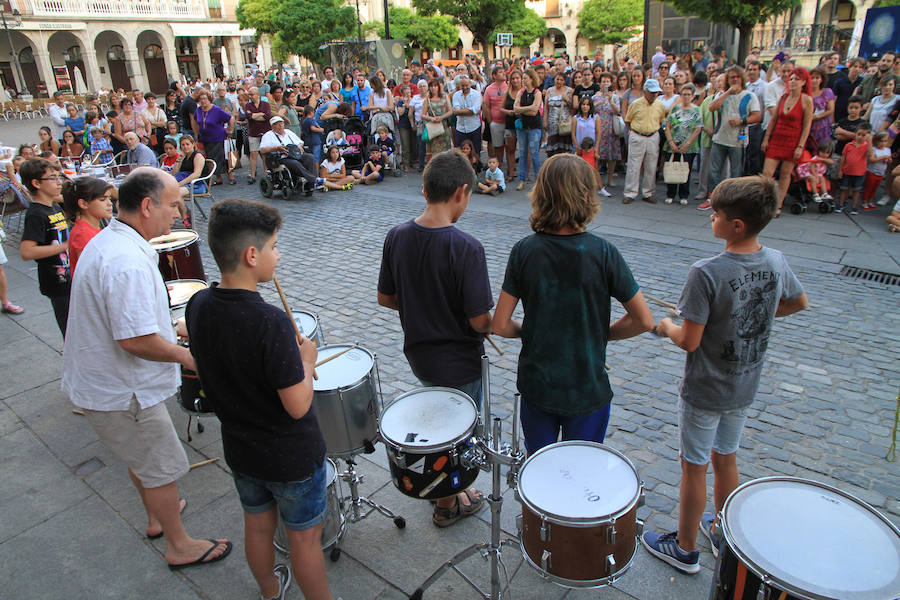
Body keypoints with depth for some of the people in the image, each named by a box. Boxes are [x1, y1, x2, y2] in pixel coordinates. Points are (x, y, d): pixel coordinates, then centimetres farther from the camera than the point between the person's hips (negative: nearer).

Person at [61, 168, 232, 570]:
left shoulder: (106, 241, 4)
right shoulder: (128, 263, -32)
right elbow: (134, 340, -32)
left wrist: (170, 328, 15)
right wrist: (184, 356, -17)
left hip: (99, 381, 10)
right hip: (120, 393, -10)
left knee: (140, 455, 28)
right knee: (164, 468, 7)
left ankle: (157, 515, 49)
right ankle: (179, 546, 26)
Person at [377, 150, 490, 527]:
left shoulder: (397, 237, -9)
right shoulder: (466, 248, -27)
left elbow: (385, 298, 1)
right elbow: (480, 322, -25)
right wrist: (499, 324, -3)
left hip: (418, 352, 6)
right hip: (459, 364, -6)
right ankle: (448, 505, 40)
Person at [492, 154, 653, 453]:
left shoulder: (524, 251, -13)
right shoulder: (603, 253, -17)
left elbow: (500, 325, -12)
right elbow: (644, 321, -12)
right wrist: (601, 334, 4)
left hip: (537, 386, 2)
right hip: (588, 390, -1)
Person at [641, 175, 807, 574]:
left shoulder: (706, 273, -28)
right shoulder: (776, 262, -7)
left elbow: (689, 342, -25)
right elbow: (799, 303, 13)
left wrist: (666, 327, -5)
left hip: (704, 392, -6)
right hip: (745, 388, 6)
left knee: (694, 468, 11)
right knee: (726, 459, 25)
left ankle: (684, 549, 30)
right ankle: (722, 532, 45)